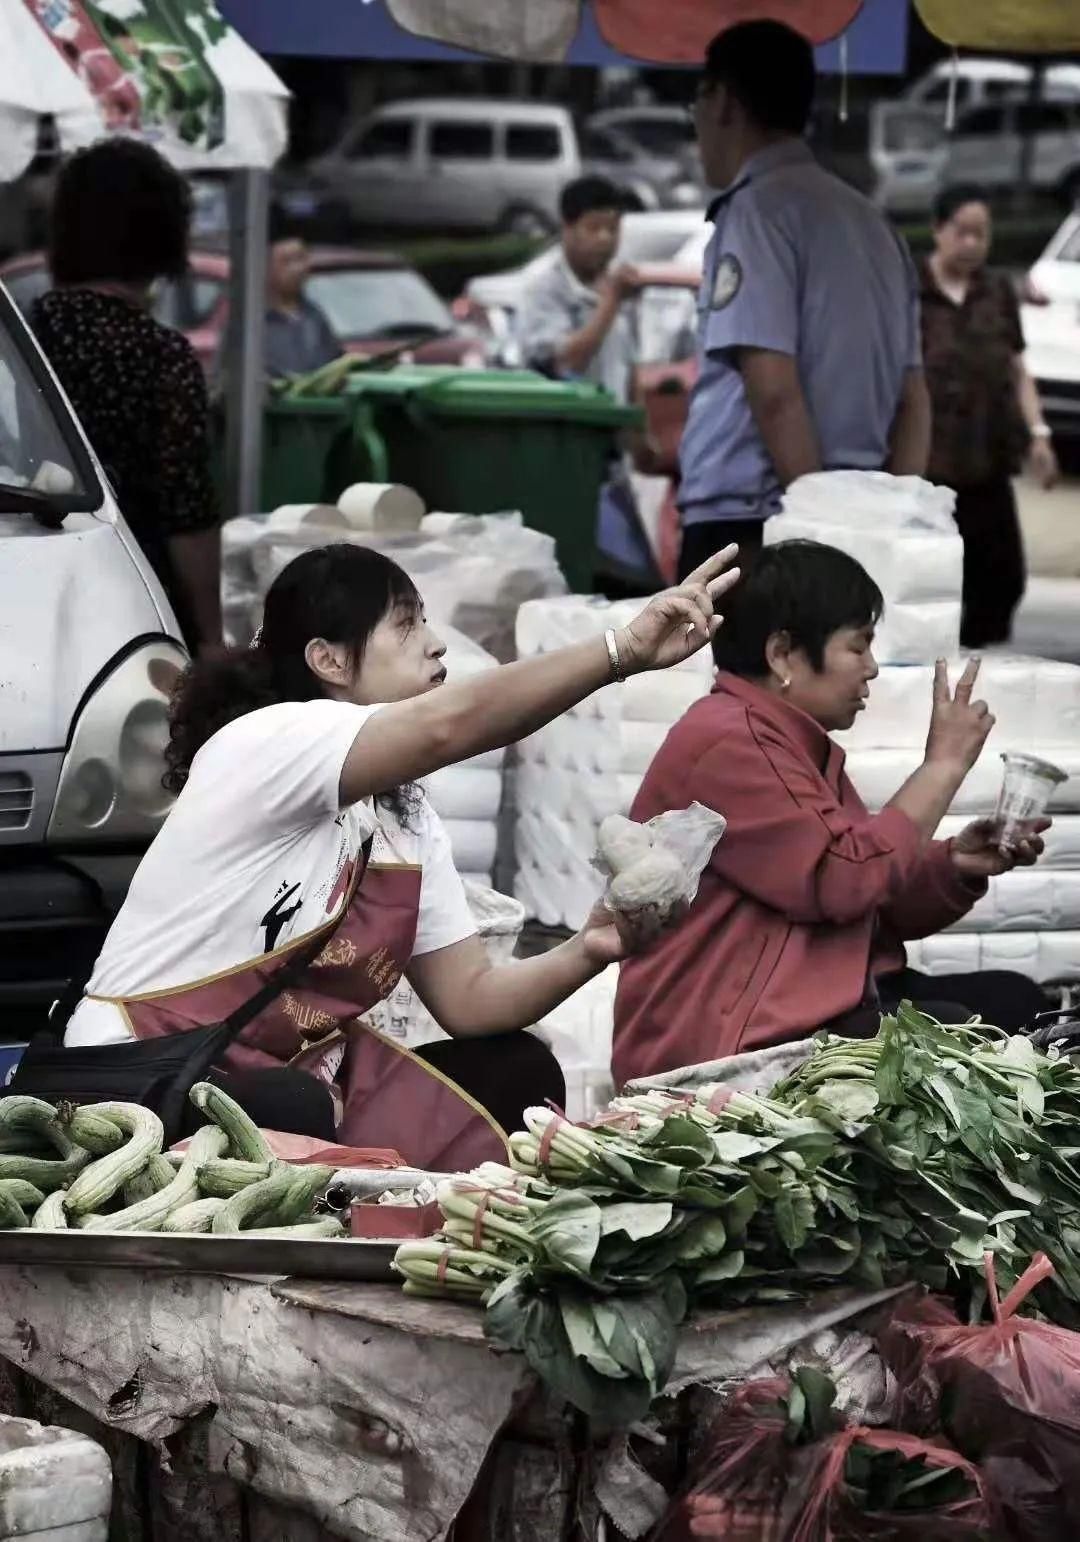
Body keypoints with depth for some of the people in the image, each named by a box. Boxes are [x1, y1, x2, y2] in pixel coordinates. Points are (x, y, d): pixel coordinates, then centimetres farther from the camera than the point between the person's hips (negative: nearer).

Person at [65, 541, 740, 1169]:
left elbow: (470, 998, 6)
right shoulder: (265, 743, -17)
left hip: (299, 1069, 9)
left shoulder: (407, 820, 12)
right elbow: (450, 723, -35)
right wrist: (625, 649, -40)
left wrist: (585, 952, -13)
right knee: (293, 1112, -38)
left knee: (517, 1071, 5)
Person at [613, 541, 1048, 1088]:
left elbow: (876, 908, 19)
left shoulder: (805, 748, 20)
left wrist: (955, 865, 0)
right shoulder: (726, 745, -14)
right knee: (946, 1035, -25)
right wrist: (942, 767, -11)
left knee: (1011, 999, -1)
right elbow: (846, 881, -21)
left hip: (822, 998, 11)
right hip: (731, 1039, -11)